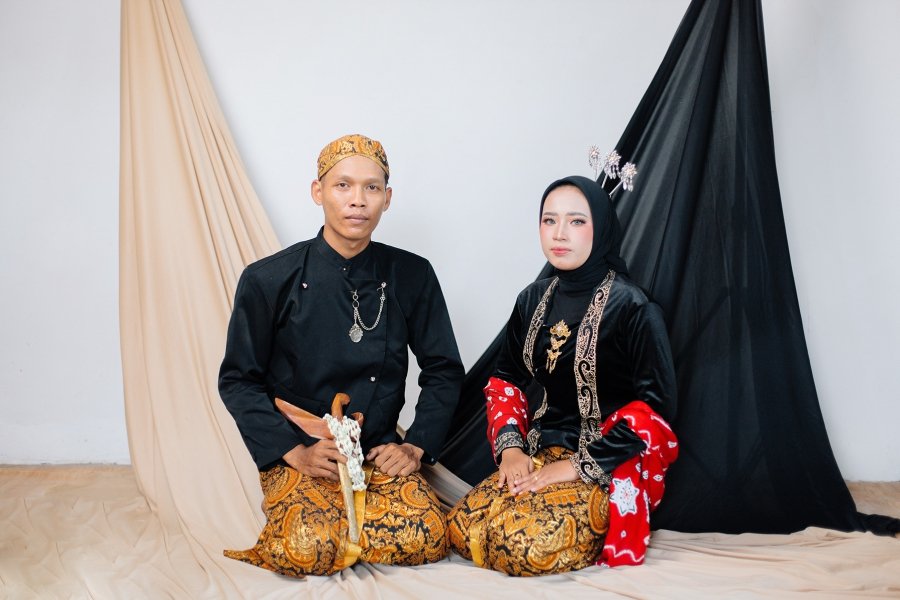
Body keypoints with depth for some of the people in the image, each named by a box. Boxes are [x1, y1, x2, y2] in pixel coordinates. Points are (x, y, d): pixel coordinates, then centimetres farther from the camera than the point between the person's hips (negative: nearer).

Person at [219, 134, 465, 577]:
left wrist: (416, 447, -4)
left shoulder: (412, 276, 0)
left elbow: (443, 371, 8)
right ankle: (293, 510, 9)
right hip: (297, 452, -2)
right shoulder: (269, 281, -7)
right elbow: (238, 381, -2)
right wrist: (296, 453, -13)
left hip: (380, 452, 2)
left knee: (425, 540, -22)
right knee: (311, 551, -27)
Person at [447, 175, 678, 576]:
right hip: (541, 452, 6)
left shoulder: (631, 306, -11)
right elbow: (505, 380, 14)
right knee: (461, 528, -14)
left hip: (607, 466, -5)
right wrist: (510, 447, -3)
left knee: (528, 544, -27)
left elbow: (656, 405, -15)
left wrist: (577, 466, -18)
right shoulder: (533, 300, 8)